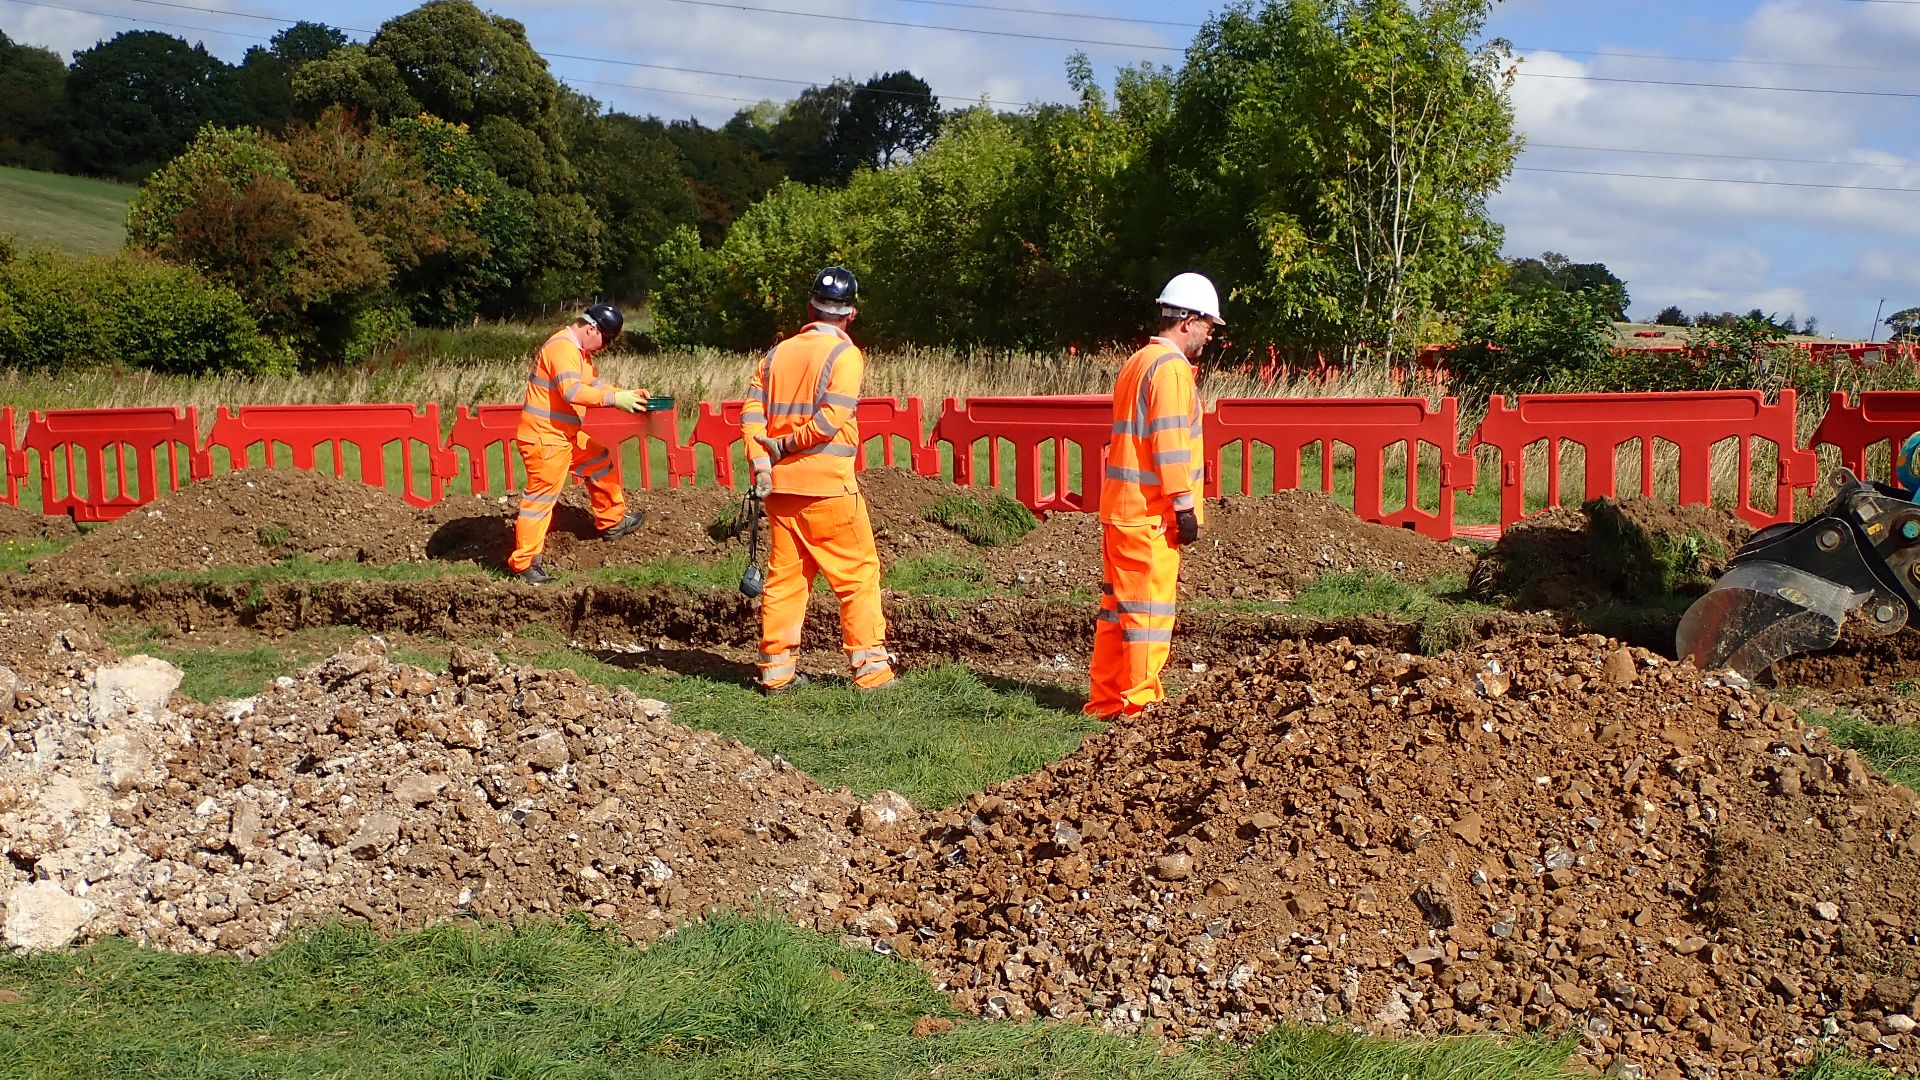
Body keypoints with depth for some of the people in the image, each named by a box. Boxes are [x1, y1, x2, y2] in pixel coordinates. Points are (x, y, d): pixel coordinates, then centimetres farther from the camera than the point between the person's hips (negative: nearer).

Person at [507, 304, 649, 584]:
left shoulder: (579, 351, 14)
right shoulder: (562, 348, -20)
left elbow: (593, 383, 23)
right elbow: (572, 391, -32)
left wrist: (627, 395, 10)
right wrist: (615, 398, -31)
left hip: (566, 435, 11)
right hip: (544, 437, -11)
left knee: (599, 461, 23)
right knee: (541, 496, -6)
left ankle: (612, 523, 37)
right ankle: (523, 564, -1)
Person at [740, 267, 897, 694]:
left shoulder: (779, 353, 12)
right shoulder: (845, 354, -5)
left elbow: (752, 410, 2)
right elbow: (830, 419, -16)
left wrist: (761, 463, -7)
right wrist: (784, 446, -6)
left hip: (780, 483, 6)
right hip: (827, 483, -6)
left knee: (784, 574, 10)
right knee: (858, 571, 2)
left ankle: (776, 669, 11)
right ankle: (869, 666, 0)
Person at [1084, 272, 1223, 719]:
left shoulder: (1138, 362, 20)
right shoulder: (1171, 367, -12)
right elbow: (1169, 442, -19)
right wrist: (1184, 505, -18)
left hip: (1120, 508, 10)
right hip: (1150, 513, -10)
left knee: (1119, 604, 13)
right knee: (1150, 608, -5)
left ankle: (1106, 699, 18)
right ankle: (1138, 700, -2)